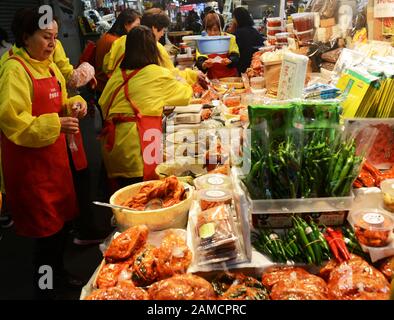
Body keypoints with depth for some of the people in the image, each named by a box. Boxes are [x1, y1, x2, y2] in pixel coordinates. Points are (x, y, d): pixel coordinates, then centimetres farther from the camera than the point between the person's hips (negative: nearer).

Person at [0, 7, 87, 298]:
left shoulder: (50, 66, 13)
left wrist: (74, 105, 1)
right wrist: (55, 125, -28)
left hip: (54, 154, 8)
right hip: (28, 160, -8)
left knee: (64, 218, 17)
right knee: (47, 228, -1)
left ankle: (58, 271, 40)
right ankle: (43, 287, 21)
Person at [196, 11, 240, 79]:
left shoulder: (230, 38, 2)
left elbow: (235, 57, -4)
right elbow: (200, 63, -7)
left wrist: (229, 61, -28)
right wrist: (205, 65, -31)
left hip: (230, 78, -1)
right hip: (212, 79, 1)